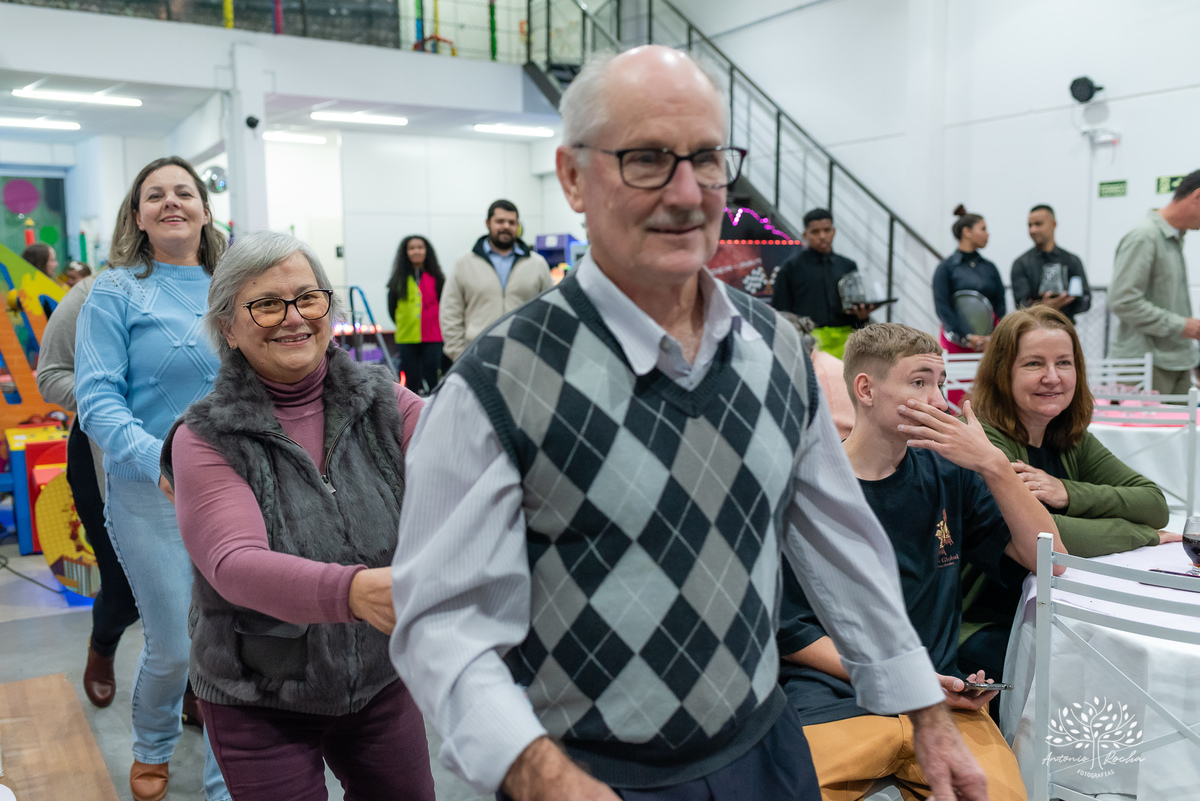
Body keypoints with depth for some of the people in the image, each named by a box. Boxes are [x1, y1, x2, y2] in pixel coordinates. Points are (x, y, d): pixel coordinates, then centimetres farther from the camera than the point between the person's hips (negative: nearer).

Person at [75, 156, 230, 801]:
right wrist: (159, 459, -27)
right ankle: (152, 747, 40)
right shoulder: (116, 293, -3)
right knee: (173, 646, 7)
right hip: (150, 493, -3)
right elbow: (96, 398, -12)